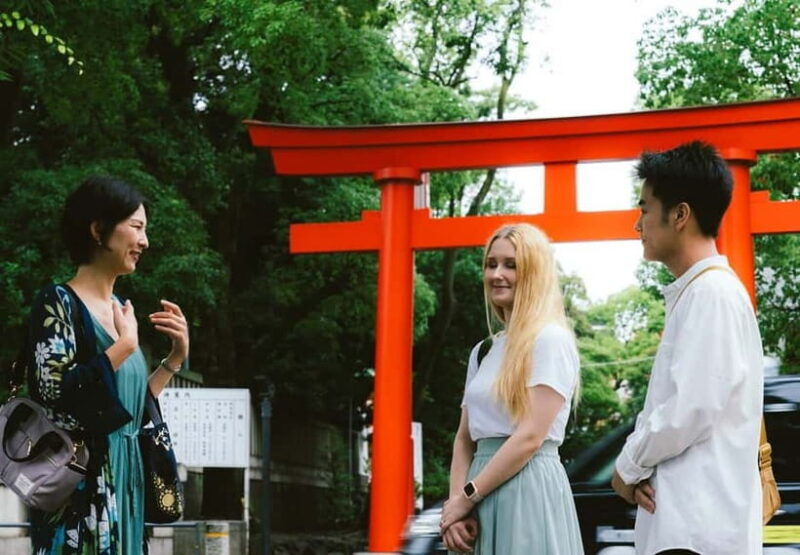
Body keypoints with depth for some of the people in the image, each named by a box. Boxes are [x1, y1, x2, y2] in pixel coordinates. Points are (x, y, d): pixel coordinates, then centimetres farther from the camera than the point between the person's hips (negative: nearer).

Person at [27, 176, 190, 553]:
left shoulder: (119, 310, 13)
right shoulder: (57, 302, -9)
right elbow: (57, 398, -22)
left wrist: (176, 358, 9)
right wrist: (125, 346, -15)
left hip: (123, 483, 8)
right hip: (81, 490, -8)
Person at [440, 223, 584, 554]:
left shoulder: (551, 339, -6)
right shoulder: (483, 352, 16)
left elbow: (531, 436, -14)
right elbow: (465, 439, 13)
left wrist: (467, 496, -11)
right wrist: (456, 502, -3)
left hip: (528, 490, -7)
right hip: (483, 495, 7)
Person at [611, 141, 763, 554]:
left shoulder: (712, 293, -12)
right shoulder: (692, 294, 17)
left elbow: (691, 409, -20)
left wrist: (629, 466, -6)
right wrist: (639, 466, 2)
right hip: (683, 518, 9)